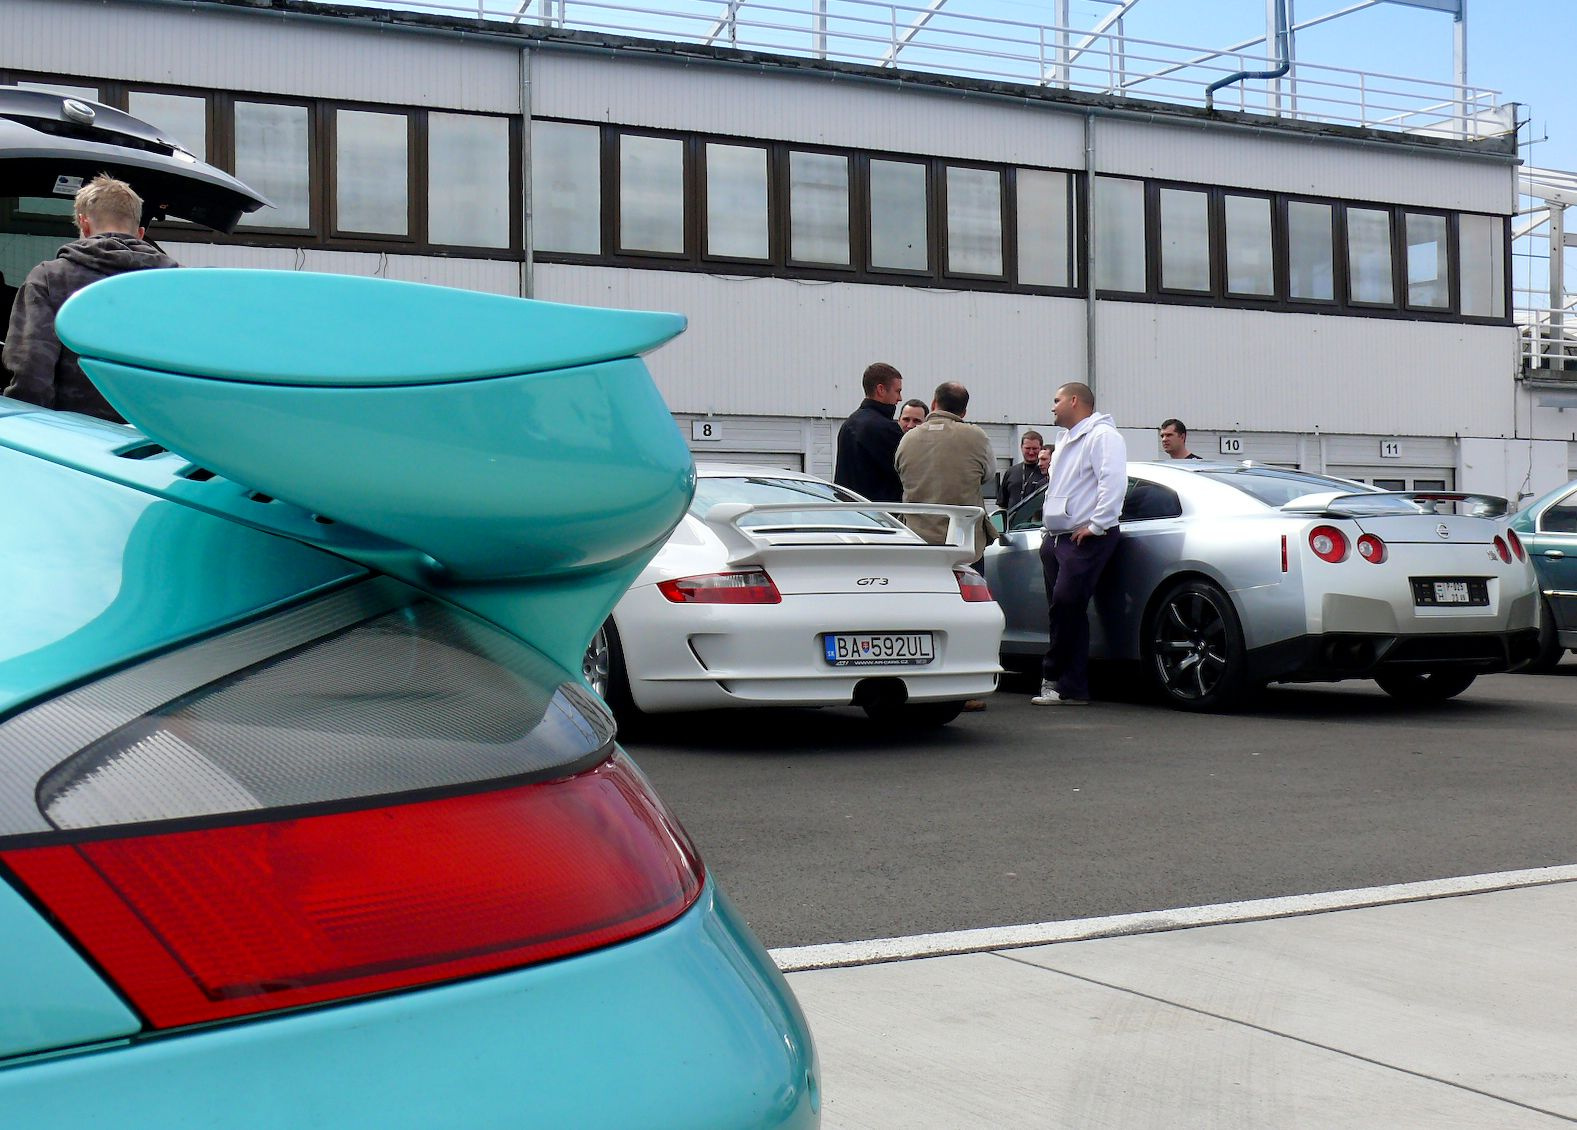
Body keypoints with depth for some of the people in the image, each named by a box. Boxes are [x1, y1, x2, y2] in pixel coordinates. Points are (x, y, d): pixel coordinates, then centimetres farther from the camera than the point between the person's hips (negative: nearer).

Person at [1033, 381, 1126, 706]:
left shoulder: (1102, 436, -7)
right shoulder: (1068, 441, 26)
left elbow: (1114, 482, -19)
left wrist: (1096, 525, -21)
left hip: (1085, 538, -10)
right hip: (1058, 538, 10)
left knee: (1067, 605, -15)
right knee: (1063, 611, 6)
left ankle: (1055, 678, -10)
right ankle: (1070, 686, 7)